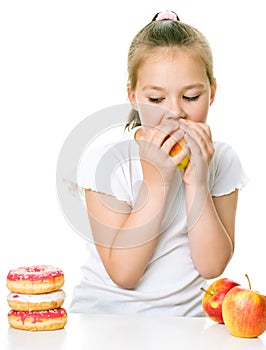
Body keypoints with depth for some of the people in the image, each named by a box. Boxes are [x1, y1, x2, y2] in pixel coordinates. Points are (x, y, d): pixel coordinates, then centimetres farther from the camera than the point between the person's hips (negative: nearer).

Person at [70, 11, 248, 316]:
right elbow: (123, 274, -15)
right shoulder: (104, 162, -11)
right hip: (107, 314, -3)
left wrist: (196, 181, -18)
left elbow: (212, 265, -7)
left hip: (185, 315, 3)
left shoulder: (220, 161, -1)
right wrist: (156, 180, -22)